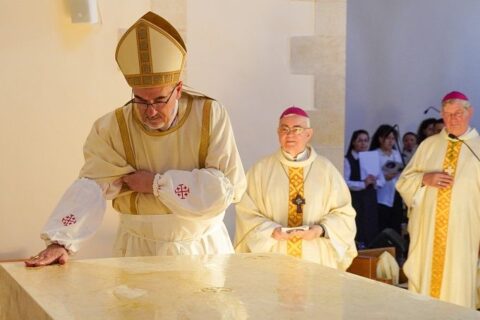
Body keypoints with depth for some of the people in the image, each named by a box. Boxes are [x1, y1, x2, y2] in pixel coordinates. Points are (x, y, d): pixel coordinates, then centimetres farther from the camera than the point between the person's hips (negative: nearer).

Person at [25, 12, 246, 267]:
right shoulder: (112, 128, -7)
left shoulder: (211, 116, -10)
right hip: (139, 249, 1)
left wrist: (157, 184, -14)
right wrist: (60, 242, -29)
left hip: (204, 248, 0)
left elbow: (229, 186, -14)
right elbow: (91, 186, -15)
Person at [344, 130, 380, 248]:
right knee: (357, 233, -9)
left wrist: (375, 182, -7)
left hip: (370, 200, 6)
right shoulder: (347, 160, -3)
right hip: (355, 201, -6)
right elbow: (344, 183, -14)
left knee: (371, 232, 4)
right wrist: (363, 184, -21)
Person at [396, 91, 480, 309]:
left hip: (462, 233, -2)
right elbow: (403, 182, 11)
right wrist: (425, 179, -10)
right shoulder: (429, 145, 9)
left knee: (457, 287, 1)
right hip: (427, 231, 2)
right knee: (423, 279, 5)